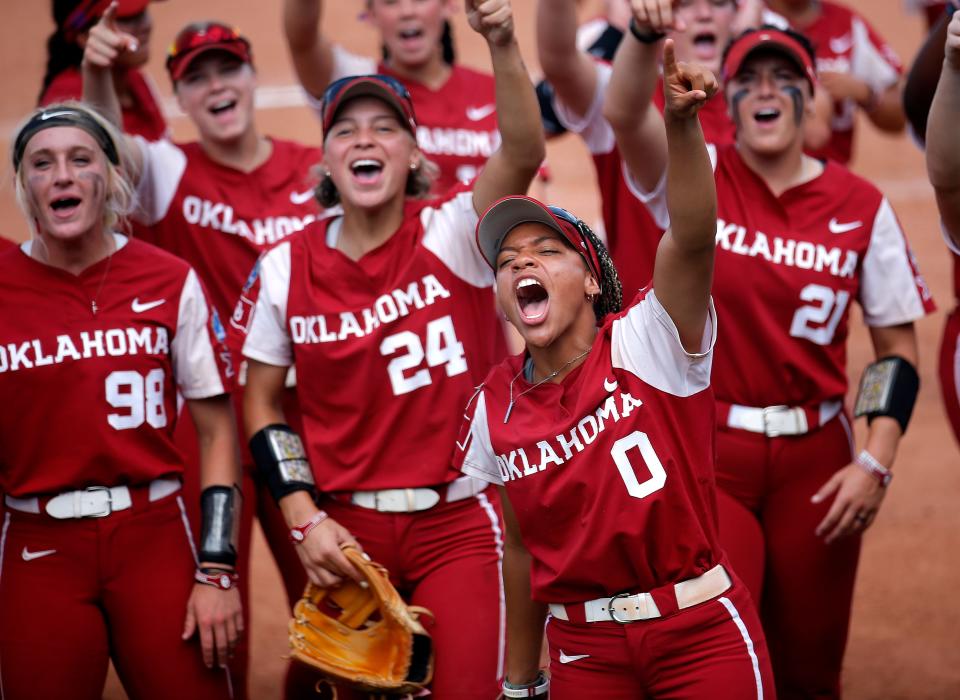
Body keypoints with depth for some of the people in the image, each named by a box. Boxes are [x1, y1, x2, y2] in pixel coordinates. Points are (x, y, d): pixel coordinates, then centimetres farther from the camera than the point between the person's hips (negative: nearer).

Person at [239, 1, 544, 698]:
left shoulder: (452, 235, -7)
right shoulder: (286, 268, -1)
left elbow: (524, 152, -26)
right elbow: (262, 405, 7)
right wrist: (304, 520, -3)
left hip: (458, 523, -2)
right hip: (341, 529, 2)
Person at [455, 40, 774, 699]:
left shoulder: (644, 344, -9)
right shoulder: (497, 404, 2)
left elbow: (692, 240, -28)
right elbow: (520, 545, 12)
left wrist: (683, 125, -43)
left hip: (703, 636, -3)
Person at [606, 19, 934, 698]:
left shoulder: (861, 205, 1)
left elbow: (897, 347, 5)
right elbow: (625, 110, -23)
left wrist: (876, 464, -6)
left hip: (816, 459, 2)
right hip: (706, 450, -2)